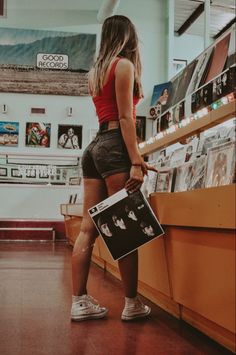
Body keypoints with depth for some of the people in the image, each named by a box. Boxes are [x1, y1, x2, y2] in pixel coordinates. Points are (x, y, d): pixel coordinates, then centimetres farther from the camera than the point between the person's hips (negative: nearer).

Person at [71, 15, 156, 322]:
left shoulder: (96, 71, 22)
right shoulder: (124, 65, -2)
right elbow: (125, 117, -11)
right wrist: (136, 161, -16)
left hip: (94, 146, 8)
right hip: (115, 146, -8)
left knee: (88, 227, 3)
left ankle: (80, 301, 3)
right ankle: (132, 304, -1)